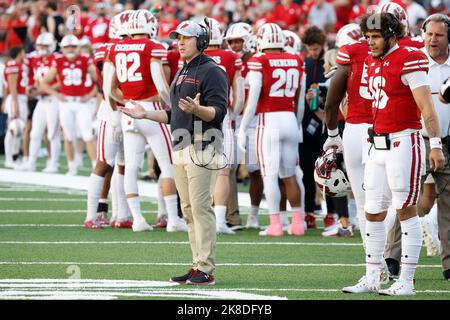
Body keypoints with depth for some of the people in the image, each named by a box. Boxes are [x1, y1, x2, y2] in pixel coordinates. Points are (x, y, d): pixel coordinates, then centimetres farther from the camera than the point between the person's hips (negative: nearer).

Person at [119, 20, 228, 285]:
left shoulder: (211, 72, -8)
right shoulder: (182, 74, 21)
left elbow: (218, 111, -18)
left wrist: (197, 109, -36)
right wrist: (146, 114, 18)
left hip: (203, 147, -9)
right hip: (182, 149, 9)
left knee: (201, 207, -11)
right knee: (189, 210, 9)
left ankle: (206, 269, -11)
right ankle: (198, 265, 13)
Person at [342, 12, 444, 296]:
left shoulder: (408, 60, -11)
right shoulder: (373, 63, 14)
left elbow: (426, 108, -14)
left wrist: (436, 145, -18)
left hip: (404, 143, -8)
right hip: (379, 145, 8)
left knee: (406, 211, -4)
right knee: (373, 214, 9)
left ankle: (407, 281, -1)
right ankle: (372, 279, 16)